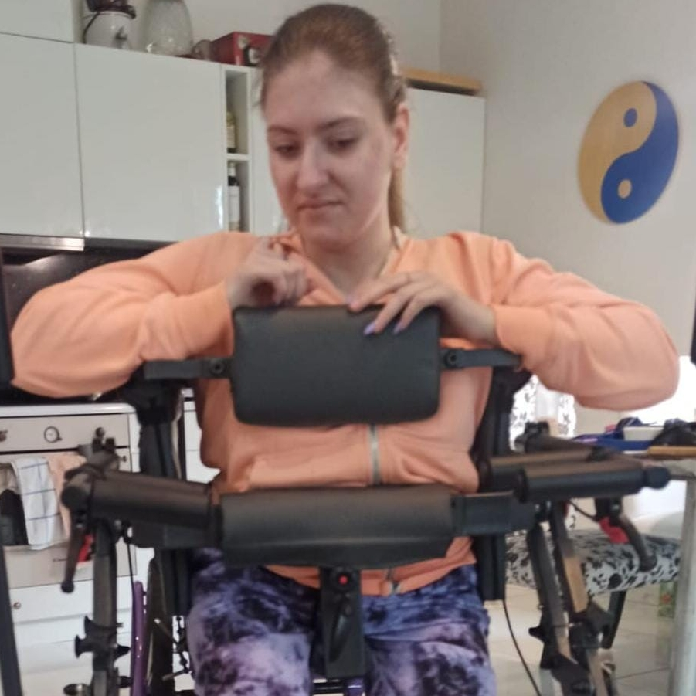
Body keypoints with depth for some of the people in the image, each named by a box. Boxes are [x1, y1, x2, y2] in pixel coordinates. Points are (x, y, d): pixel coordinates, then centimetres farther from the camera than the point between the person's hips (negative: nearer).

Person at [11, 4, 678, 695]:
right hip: (259, 578, -1)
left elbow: (652, 363, -1)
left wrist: (484, 321, -15)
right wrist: (215, 306, -15)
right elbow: (37, 342, -5)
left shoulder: (476, 266, 5)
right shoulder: (220, 263, 2)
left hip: (426, 584, 2)